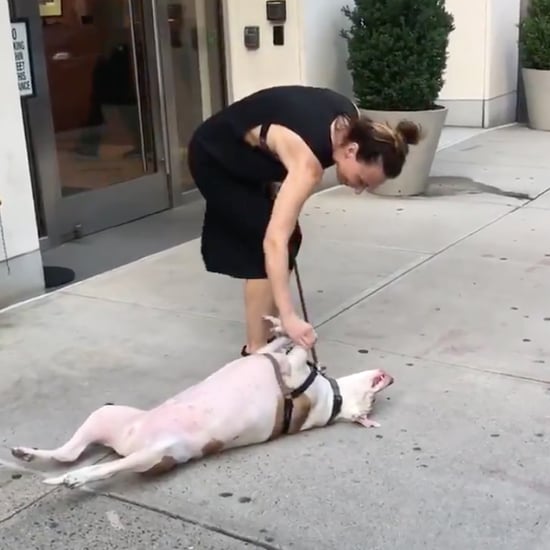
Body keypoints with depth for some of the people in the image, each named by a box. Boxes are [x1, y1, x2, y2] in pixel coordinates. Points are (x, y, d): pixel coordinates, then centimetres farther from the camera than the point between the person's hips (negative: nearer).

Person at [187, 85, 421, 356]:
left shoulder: (352, 122, -14)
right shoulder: (309, 161, -38)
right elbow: (274, 240, -46)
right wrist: (288, 316, -51)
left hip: (247, 158, 9)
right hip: (215, 158, -9)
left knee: (289, 240, 7)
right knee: (266, 247, -13)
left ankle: (270, 337, 18)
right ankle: (256, 352, -3)